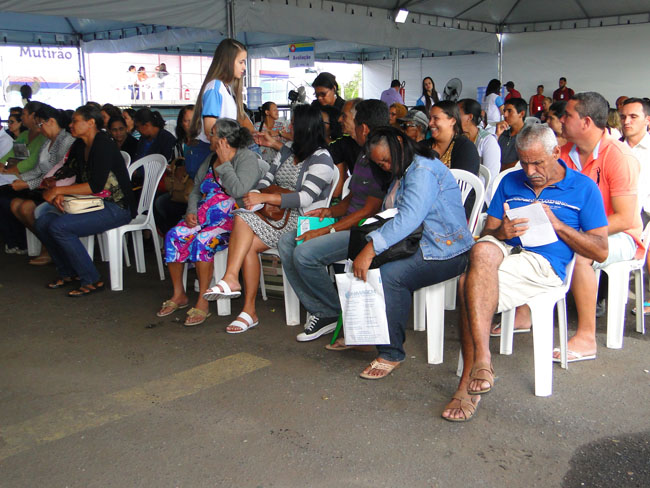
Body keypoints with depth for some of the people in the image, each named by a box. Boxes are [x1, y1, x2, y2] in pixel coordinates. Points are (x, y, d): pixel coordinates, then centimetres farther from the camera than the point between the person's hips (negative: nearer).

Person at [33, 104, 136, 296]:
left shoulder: (103, 146, -15)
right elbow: (81, 181, 15)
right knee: (42, 222, -2)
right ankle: (67, 272, 14)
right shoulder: (80, 147, 13)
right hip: (95, 205, 9)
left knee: (59, 226, -24)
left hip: (117, 208, -9)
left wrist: (59, 190, -17)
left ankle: (92, 280, -13)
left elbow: (95, 186, -23)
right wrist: (62, 194, -5)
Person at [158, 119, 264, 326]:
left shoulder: (247, 158, -7)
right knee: (173, 236, -15)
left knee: (202, 241, -33)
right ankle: (178, 295, -1)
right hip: (204, 220, 7)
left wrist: (225, 162, -16)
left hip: (235, 221, -7)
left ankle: (203, 302, -19)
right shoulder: (211, 159, 16)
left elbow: (238, 191, -24)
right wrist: (191, 212, -3)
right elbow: (196, 190, 16)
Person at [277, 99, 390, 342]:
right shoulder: (364, 156, 15)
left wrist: (327, 231, -19)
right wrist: (330, 211, 7)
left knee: (305, 253, -26)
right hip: (349, 225, 11)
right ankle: (320, 313, -4)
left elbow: (369, 210, -20)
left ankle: (335, 313, -3)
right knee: (287, 242, 0)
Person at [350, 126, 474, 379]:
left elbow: (409, 217, -29)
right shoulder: (402, 174, 19)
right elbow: (392, 217, 17)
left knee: (389, 276, -31)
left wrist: (371, 249, -34)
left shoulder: (423, 170, -14)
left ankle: (391, 353, -18)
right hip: (414, 246, 10)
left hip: (446, 252, -10)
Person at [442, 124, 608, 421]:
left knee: (470, 283, -31)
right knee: (482, 251, -34)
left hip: (544, 263, -4)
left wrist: (555, 223, -6)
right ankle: (481, 361, -34)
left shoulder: (584, 188, 9)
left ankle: (468, 385, -28)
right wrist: (501, 233, -8)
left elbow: (600, 251, 4)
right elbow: (486, 233, 17)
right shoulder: (510, 182, 21)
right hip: (504, 250, 4)